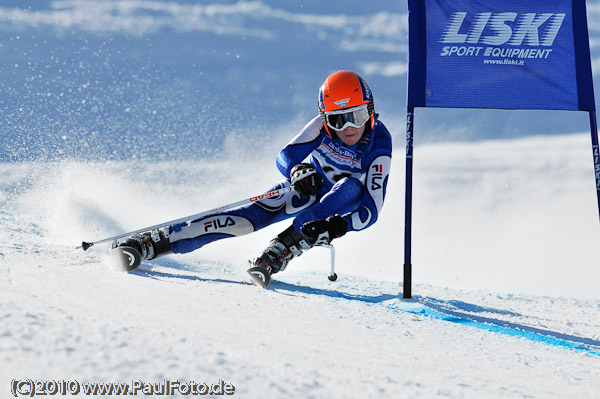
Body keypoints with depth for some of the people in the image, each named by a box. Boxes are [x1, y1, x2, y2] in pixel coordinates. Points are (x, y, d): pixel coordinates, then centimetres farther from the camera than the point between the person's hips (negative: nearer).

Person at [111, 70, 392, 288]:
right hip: (305, 187, 1)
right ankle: (153, 243, -27)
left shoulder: (379, 146, -29)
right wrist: (297, 170, -44)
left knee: (353, 187, -36)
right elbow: (285, 157, -19)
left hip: (338, 204, -1)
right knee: (252, 216, -25)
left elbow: (371, 210, -32)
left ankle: (278, 253, -43)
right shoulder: (324, 126, -22)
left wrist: (338, 226, -52)